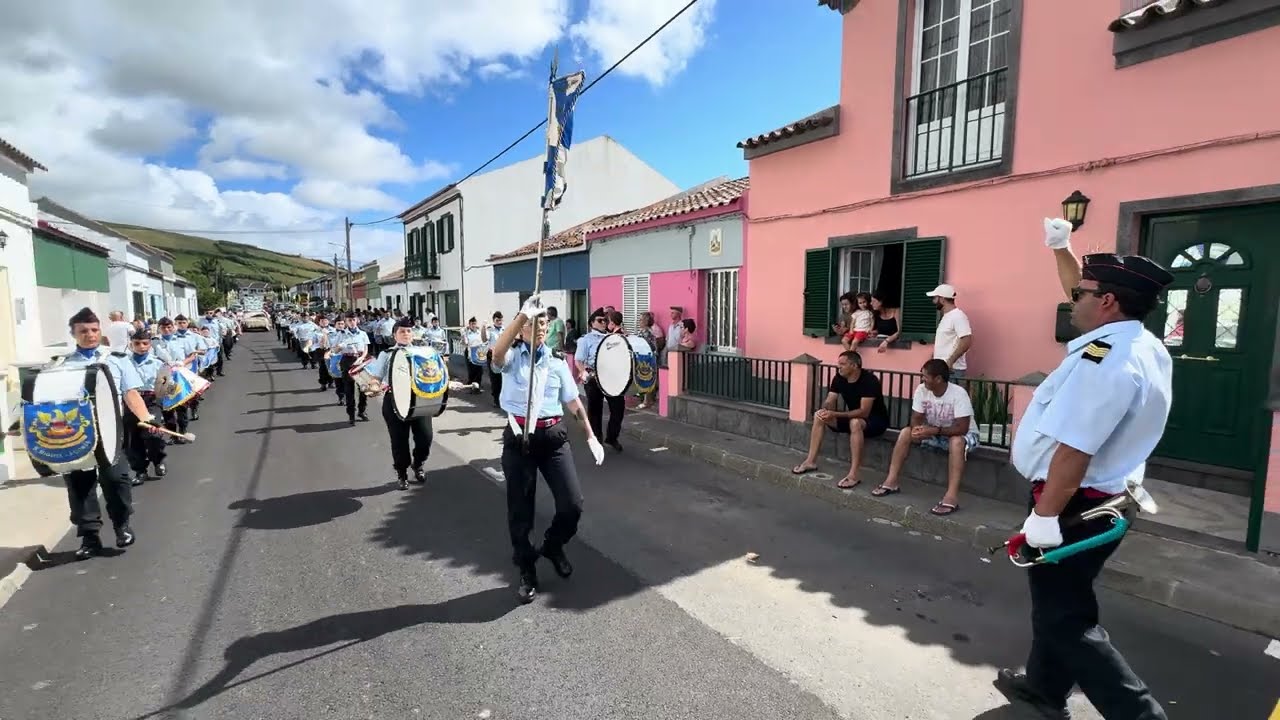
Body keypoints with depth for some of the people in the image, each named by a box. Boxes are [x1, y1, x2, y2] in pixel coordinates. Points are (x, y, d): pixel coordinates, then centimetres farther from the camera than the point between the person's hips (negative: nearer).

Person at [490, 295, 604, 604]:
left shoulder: (556, 361, 7)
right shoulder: (512, 356, -2)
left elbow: (573, 401, 11)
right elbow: (497, 353, -29)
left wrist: (591, 436, 9)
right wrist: (522, 315, -38)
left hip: (553, 435, 2)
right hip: (518, 437, -2)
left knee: (572, 503, -1)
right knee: (520, 509, 7)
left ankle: (553, 546, 31)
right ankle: (527, 571, 28)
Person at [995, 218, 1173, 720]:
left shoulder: (1103, 361, -27)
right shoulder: (1142, 345, 4)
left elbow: (1074, 450, -30)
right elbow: (1084, 295, 22)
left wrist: (1045, 515, -25)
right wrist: (1060, 247, 26)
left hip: (1076, 505, -10)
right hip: (1103, 499, 10)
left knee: (1066, 616, 3)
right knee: (1060, 600, 23)